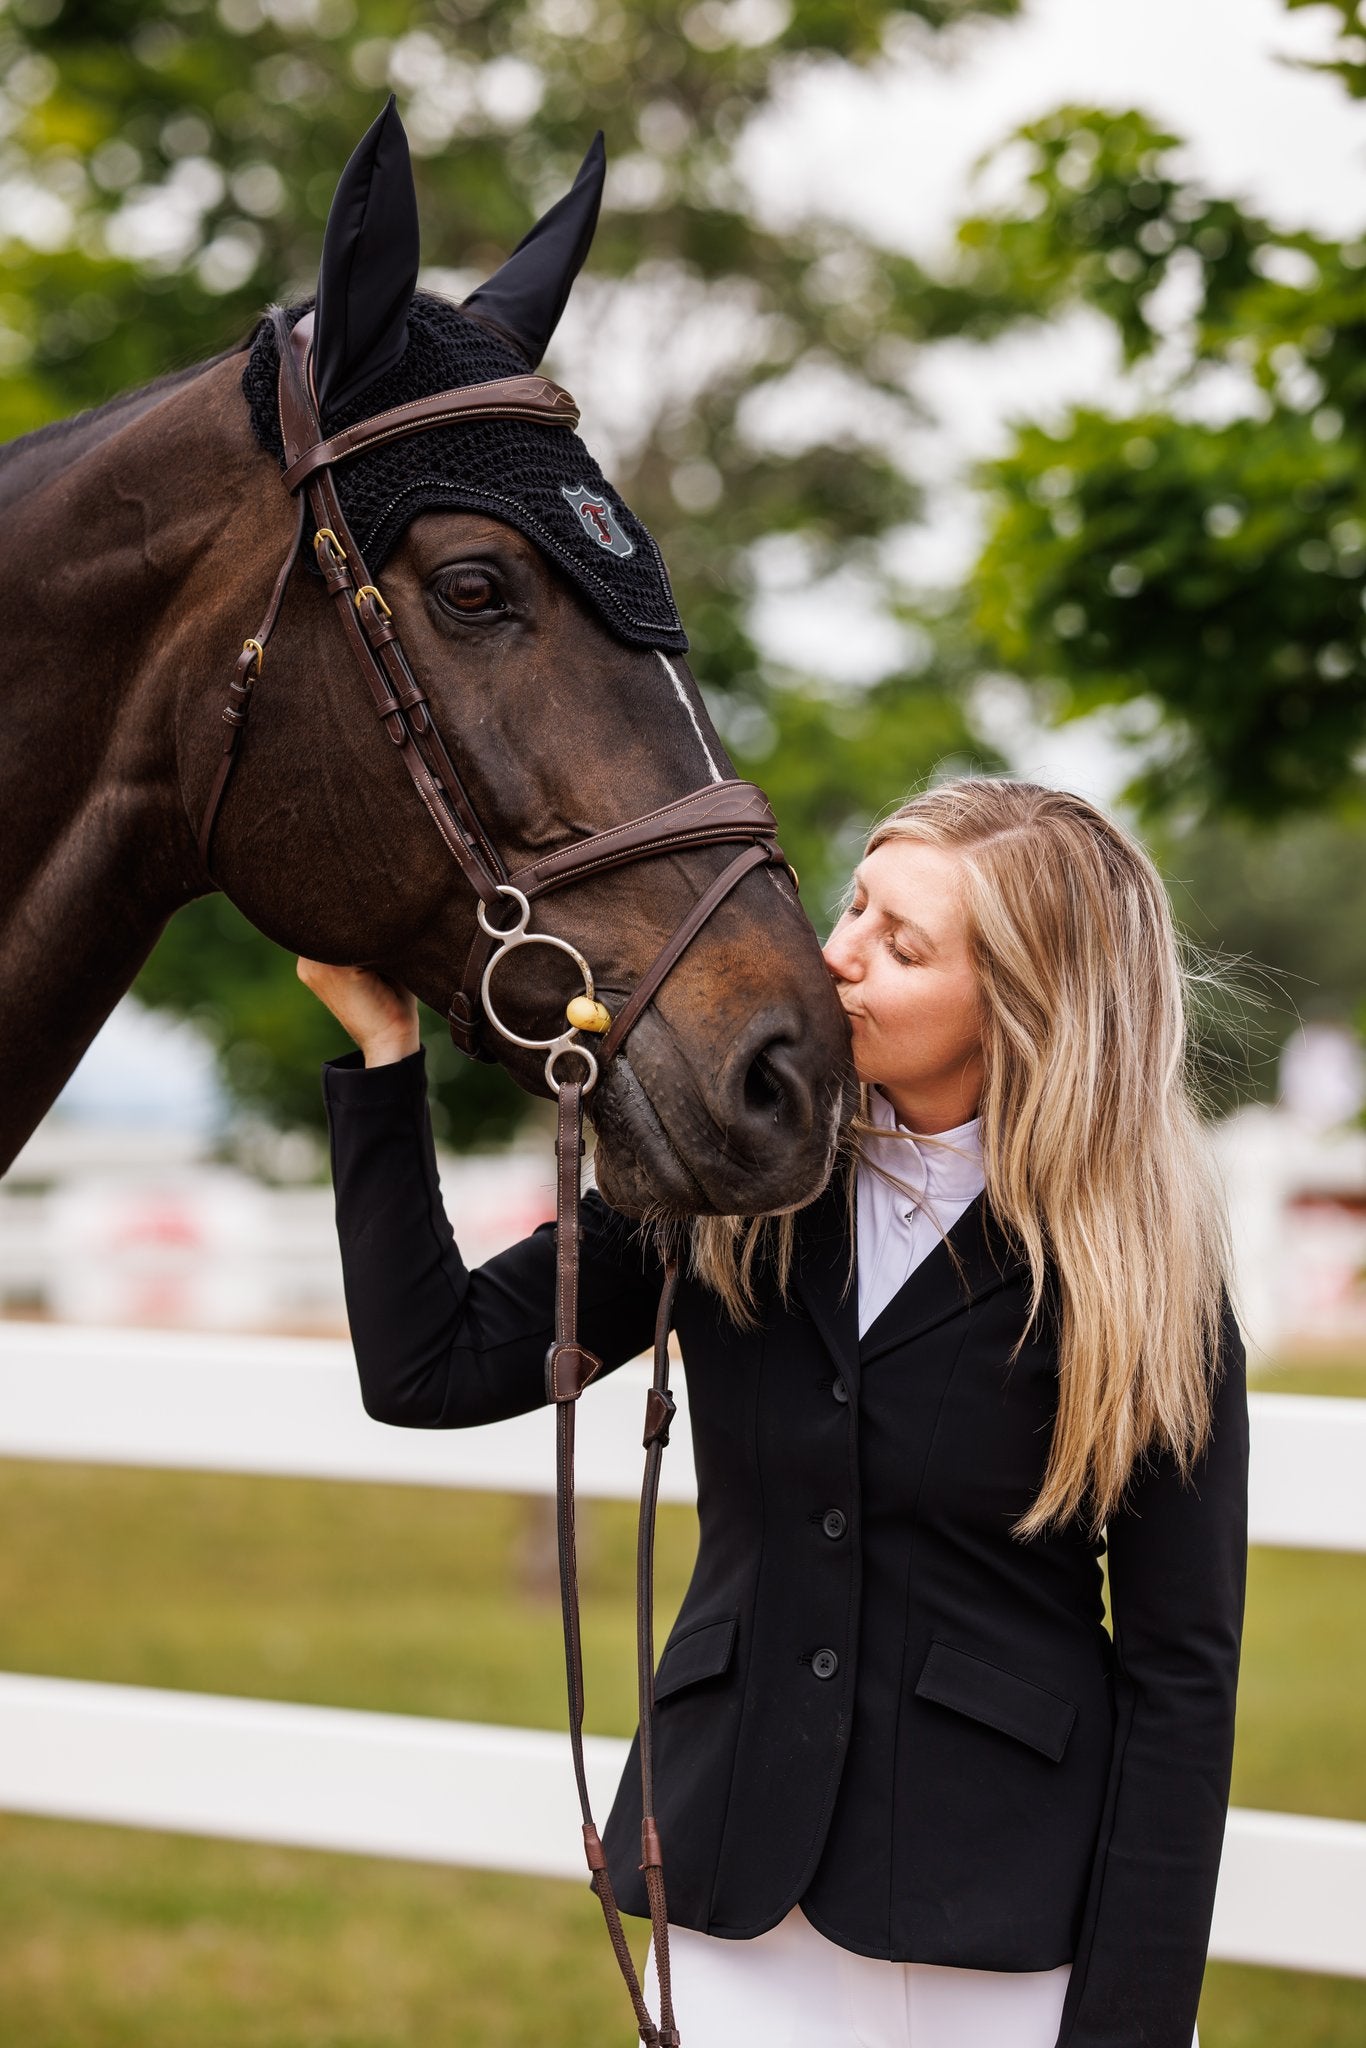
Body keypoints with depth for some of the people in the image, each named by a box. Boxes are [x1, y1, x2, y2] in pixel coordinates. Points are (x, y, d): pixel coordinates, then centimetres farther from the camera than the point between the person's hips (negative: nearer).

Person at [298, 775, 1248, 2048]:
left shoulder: (1141, 1275, -9)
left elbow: (1180, 1669, -8)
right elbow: (428, 1370, -2)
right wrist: (384, 1050, -7)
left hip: (1008, 1926, -3)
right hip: (738, 1903, 3)